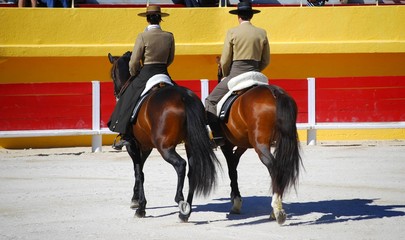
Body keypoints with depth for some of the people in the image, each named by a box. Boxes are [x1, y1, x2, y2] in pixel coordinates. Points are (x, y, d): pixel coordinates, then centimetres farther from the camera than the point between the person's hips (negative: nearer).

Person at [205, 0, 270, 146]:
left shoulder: (232, 33, -6)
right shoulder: (262, 33, 5)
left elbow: (225, 61, -3)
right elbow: (266, 61, 10)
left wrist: (226, 76, 13)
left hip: (236, 74, -4)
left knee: (211, 102, 5)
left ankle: (218, 136, -9)